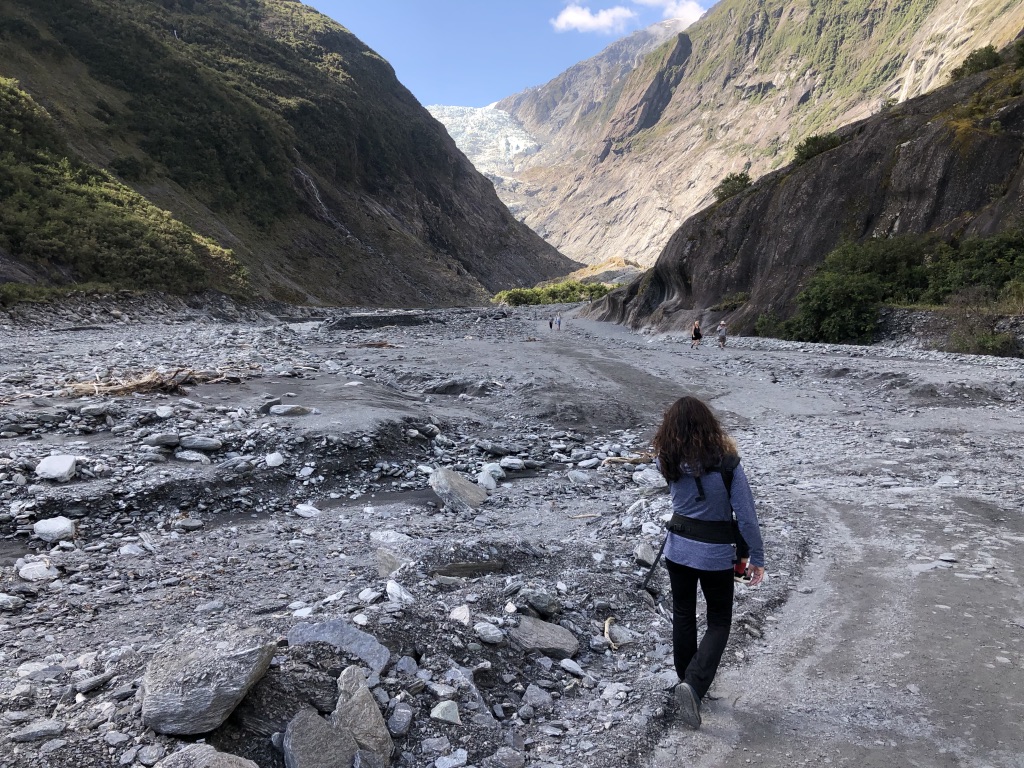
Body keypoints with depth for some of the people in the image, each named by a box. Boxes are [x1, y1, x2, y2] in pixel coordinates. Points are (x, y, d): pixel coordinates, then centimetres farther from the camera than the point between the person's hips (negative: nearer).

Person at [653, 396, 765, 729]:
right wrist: (757, 558, -5)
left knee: (683, 617, 20)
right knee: (718, 623, 14)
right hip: (716, 555, -3)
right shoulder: (726, 463, -21)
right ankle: (694, 685, -4)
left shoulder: (669, 463, -11)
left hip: (678, 549, 3)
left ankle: (687, 682, 34)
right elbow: (746, 515, -17)